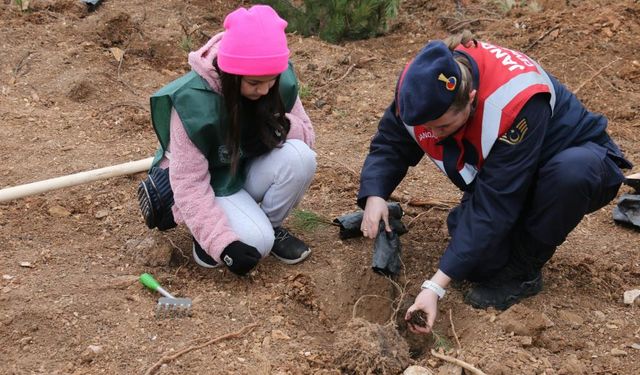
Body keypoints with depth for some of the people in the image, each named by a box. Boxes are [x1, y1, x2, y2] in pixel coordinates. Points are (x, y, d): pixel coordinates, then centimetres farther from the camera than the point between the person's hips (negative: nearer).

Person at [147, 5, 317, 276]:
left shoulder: (281, 81, -18)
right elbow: (189, 183, -27)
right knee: (256, 242, -29)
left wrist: (282, 127, -30)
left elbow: (307, 135, -5)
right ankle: (205, 233, 4)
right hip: (209, 184, -5)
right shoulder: (193, 100, -31)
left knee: (300, 157, -26)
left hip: (250, 172, 5)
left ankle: (272, 227, 0)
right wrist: (223, 244, -35)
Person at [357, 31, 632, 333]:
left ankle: (522, 272, -17)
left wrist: (436, 286, -41)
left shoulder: (514, 100, -39)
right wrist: (374, 196, -30)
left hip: (577, 167, -4)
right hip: (503, 174, 4)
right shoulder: (420, 85, -23)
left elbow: (493, 203, -39)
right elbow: (390, 143, -8)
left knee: (570, 172, -41)